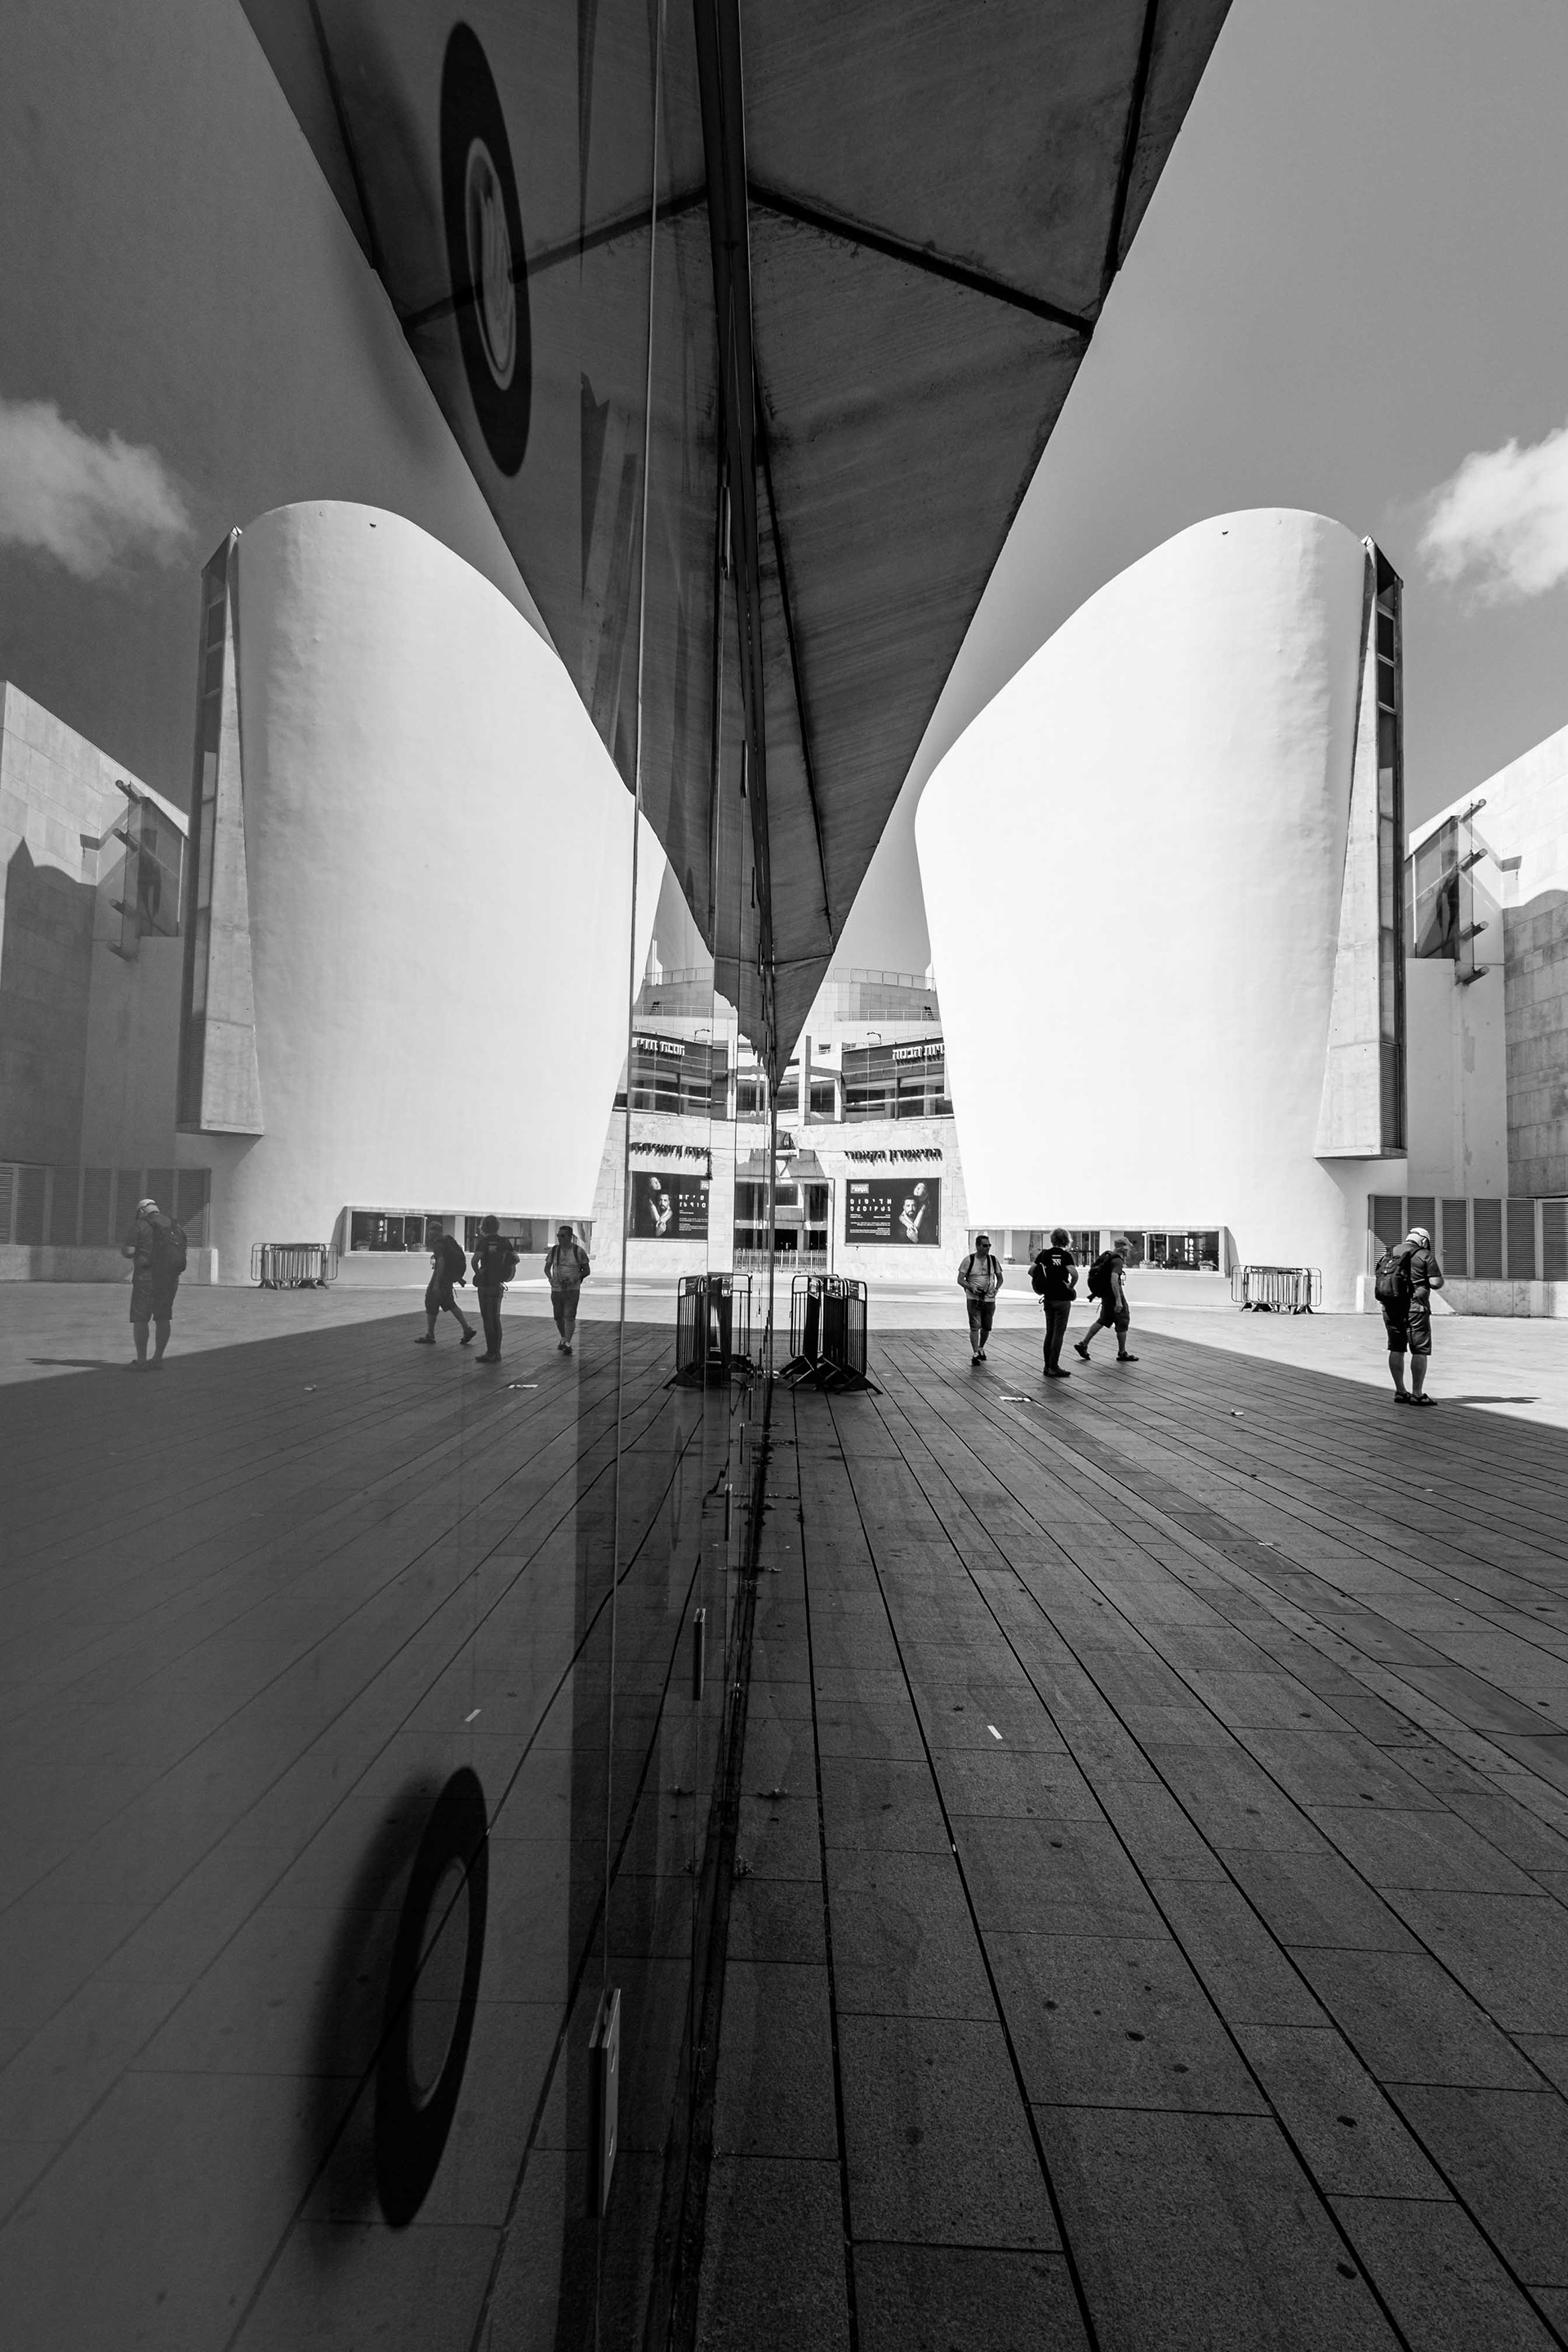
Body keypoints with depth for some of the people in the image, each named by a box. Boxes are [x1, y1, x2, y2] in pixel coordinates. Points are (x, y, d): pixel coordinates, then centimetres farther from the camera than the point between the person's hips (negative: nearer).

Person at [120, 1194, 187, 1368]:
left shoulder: (140, 1225, -5)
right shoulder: (177, 1227, 11)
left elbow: (128, 1251, -11)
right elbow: (183, 1254, 12)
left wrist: (123, 1247, 10)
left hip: (147, 1277, -5)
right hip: (171, 1278, 5)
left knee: (140, 1319, 1)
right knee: (163, 1319, 10)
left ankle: (141, 1361, 0)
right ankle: (158, 1360, 13)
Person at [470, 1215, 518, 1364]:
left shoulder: (484, 1241, -11)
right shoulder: (504, 1241, 6)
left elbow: (475, 1260, -22)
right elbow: (516, 1259, 5)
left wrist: (478, 1273, -6)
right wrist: (504, 1270, 9)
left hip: (485, 1284, -6)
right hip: (499, 1284, 6)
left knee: (488, 1319, 0)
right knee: (496, 1319, 14)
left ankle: (491, 1353, 1)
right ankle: (497, 1352, 18)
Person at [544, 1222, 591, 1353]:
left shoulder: (579, 1251, -4)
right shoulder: (554, 1251, 3)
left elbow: (587, 1271, 1)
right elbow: (547, 1268, 12)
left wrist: (575, 1278, -16)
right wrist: (550, 1278, -10)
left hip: (573, 1289, -3)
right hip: (556, 1288, 3)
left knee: (570, 1316, -13)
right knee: (558, 1317, 12)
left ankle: (567, 1343, -13)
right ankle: (563, 1338, 34)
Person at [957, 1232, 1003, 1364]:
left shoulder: (993, 1260, 6)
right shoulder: (969, 1260, -5)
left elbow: (1000, 1278, 16)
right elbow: (960, 1280, -6)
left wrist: (996, 1288, -3)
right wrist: (971, 1287, -22)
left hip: (990, 1299, 4)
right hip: (974, 1299, -4)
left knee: (987, 1327, 12)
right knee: (975, 1327, -11)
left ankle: (981, 1349, 34)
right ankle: (975, 1353, -9)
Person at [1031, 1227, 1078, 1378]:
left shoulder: (1045, 1254, 4)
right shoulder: (1066, 1255, -10)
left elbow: (1031, 1271, 5)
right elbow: (1075, 1274, -22)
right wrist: (1071, 1286, -5)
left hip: (1048, 1298, 5)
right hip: (1062, 1298, -5)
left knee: (1049, 1332, 13)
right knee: (1059, 1334, 0)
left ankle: (1047, 1366, 16)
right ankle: (1053, 1367, 0)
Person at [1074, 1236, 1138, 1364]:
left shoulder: (1107, 1256, 9)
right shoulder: (1117, 1260, -19)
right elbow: (1114, 1280, -30)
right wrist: (1118, 1300, -33)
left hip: (1105, 1294, 9)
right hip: (1114, 1295, -9)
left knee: (1104, 1320, 17)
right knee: (1123, 1322, 4)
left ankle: (1083, 1345, 13)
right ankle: (1122, 1354, 13)